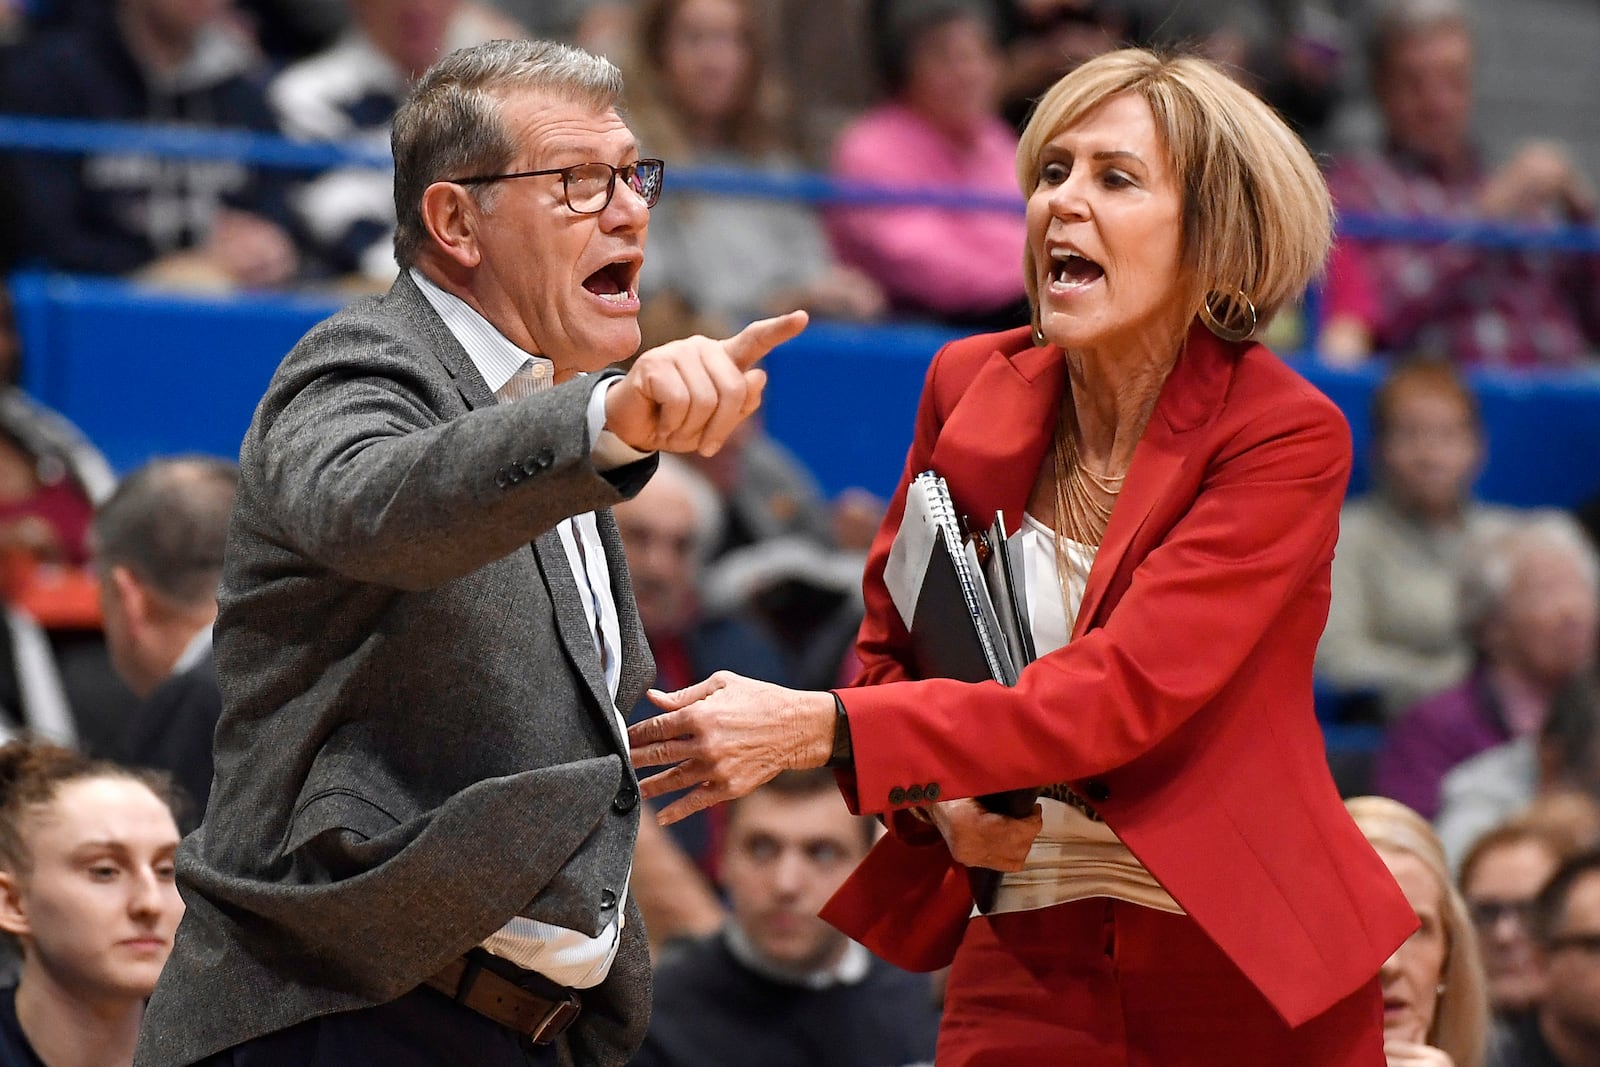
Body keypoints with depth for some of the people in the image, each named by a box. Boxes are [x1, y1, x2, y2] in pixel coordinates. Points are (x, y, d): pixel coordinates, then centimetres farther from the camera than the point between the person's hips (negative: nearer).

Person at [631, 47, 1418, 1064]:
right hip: (1027, 970, 3)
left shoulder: (1286, 438, -13)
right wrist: (942, 799, -8)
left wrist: (818, 728, -31)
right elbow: (890, 647, 14)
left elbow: (1120, 695, -24)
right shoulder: (971, 388, 1)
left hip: (1249, 980, -3)